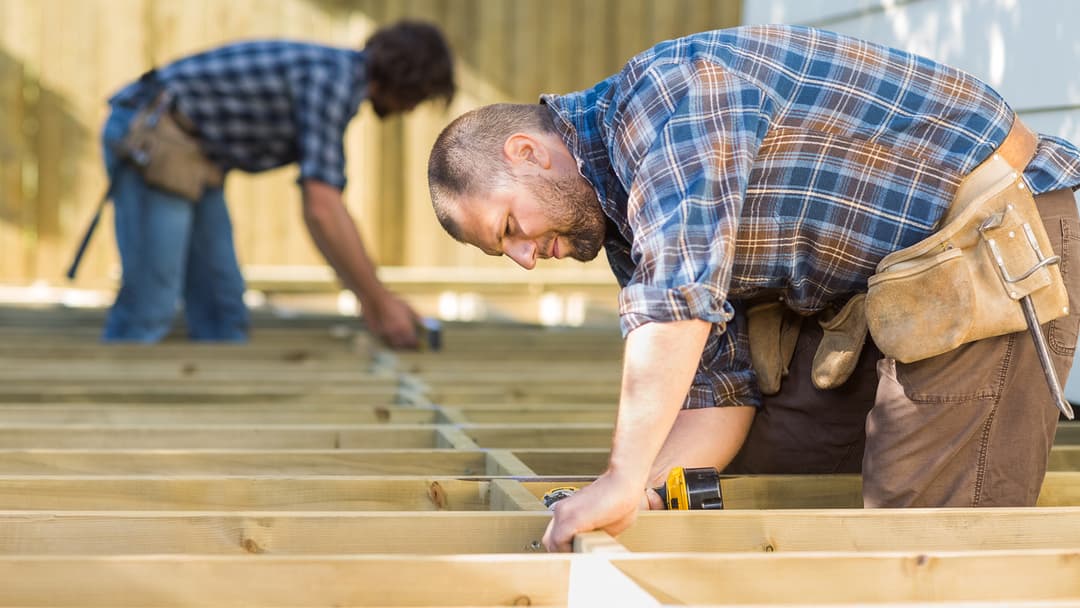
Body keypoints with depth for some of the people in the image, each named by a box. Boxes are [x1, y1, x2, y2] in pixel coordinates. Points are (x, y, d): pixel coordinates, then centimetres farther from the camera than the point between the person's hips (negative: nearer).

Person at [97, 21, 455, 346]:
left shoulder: (340, 79, 12)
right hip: (148, 137, -10)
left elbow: (325, 208, 17)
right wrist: (381, 302, -17)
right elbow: (321, 212, -24)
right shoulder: (333, 78, -19)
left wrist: (370, 301, 13)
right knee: (149, 307, -12)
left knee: (223, 310, 7)